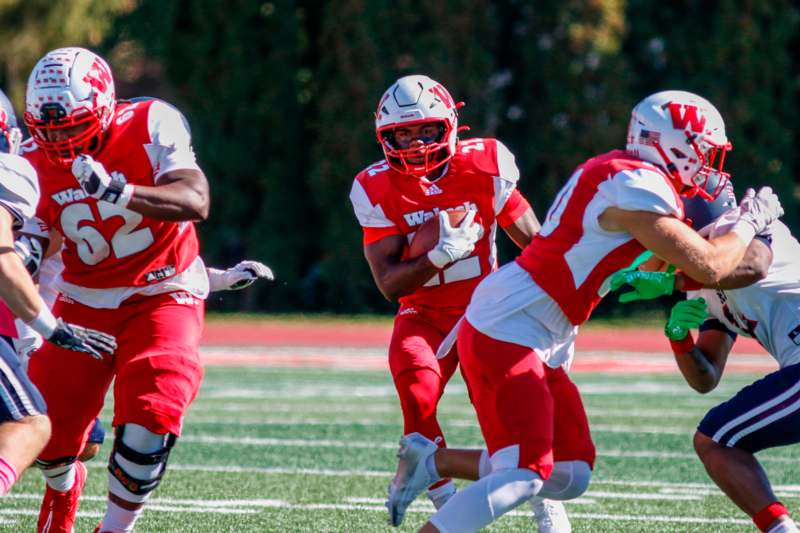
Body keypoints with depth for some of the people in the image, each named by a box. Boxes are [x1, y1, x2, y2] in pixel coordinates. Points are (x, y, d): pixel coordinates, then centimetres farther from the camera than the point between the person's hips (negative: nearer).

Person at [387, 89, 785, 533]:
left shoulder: (618, 172, 13)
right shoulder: (637, 187, -17)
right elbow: (708, 267, -18)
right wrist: (749, 222, 0)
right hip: (507, 333, -10)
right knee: (523, 477, -17)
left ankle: (431, 463, 16)